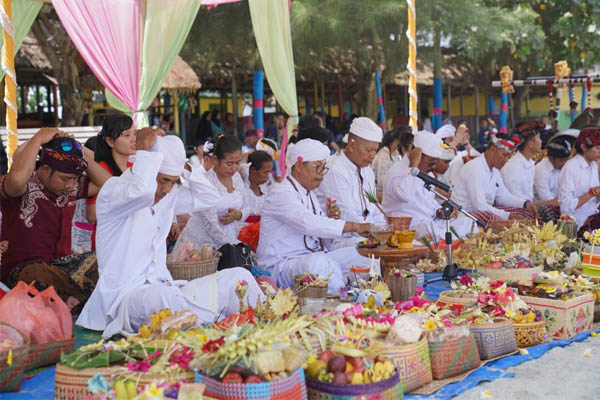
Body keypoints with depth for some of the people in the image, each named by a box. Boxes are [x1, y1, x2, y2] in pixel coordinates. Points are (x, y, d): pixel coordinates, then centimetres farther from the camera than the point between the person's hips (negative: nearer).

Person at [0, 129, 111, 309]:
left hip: (62, 263, 7)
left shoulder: (71, 187, 10)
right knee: (39, 276, -42)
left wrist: (82, 155, 0)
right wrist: (38, 139, -23)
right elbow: (17, 178, -35)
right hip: (22, 268, -7)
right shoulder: (25, 186, -11)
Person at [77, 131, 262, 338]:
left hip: (163, 288, 8)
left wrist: (186, 166, 9)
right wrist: (144, 150, -17)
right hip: (126, 295, -7)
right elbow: (142, 191, -33)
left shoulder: (169, 196, 14)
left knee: (239, 277, -9)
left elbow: (209, 198, 19)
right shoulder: (113, 190, -9)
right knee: (166, 297, -43)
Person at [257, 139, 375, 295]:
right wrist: (354, 226, -33)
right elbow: (309, 224, -31)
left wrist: (329, 218, -4)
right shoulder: (281, 195, -14)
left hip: (315, 258, 9)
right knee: (322, 263, -39)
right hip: (282, 264, -9)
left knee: (360, 255, -5)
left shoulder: (309, 193, 17)